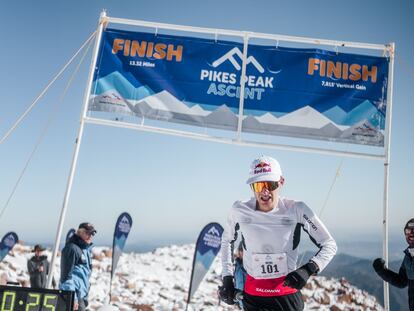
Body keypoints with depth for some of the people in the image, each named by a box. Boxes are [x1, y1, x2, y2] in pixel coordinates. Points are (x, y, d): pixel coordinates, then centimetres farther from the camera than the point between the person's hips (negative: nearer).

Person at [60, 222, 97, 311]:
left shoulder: (87, 248, 12)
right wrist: (72, 297, -21)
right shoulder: (72, 248, -16)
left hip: (82, 294, 9)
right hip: (73, 294, -9)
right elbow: (67, 274, -19)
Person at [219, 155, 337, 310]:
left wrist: (308, 269, -20)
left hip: (288, 294, 0)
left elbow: (329, 245, -5)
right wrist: (227, 277, 8)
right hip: (253, 297, 1)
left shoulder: (296, 210, -13)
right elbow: (227, 241, 11)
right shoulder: (240, 211, -9)